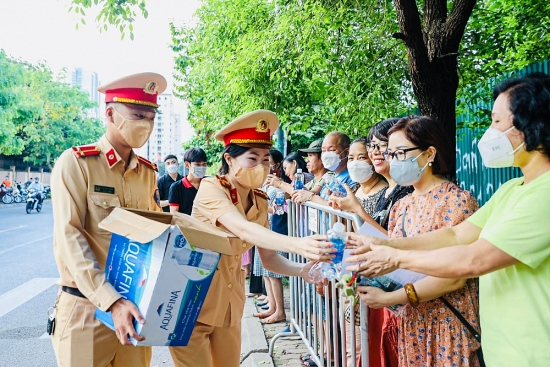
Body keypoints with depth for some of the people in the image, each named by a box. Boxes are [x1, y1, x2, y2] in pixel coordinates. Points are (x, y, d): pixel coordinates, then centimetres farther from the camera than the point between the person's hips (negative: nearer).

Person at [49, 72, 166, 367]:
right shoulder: (75, 162, -9)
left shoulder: (148, 172, 7)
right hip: (87, 307, -5)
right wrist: (110, 300, -24)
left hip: (136, 304, 5)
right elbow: (69, 239, -16)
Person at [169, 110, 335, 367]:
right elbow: (243, 229, -37)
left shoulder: (259, 202, 1)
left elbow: (269, 258, -2)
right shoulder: (211, 188, -19)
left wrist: (301, 269, -22)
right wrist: (297, 244, -51)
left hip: (230, 304, 6)